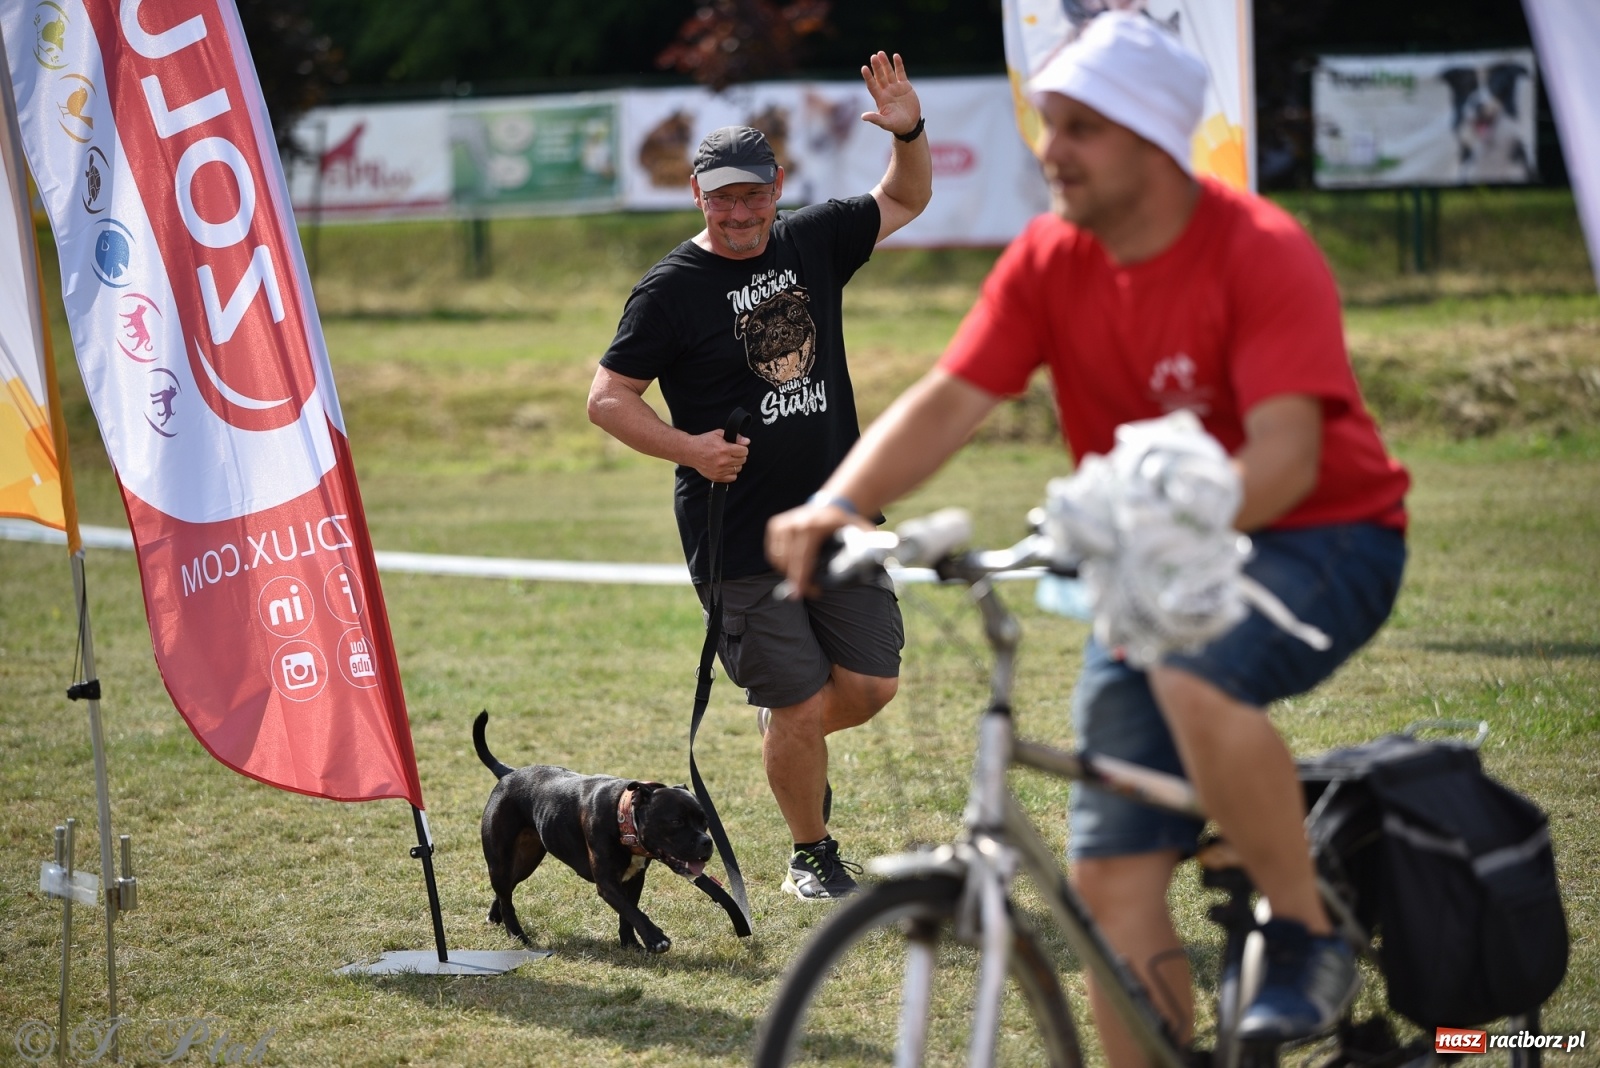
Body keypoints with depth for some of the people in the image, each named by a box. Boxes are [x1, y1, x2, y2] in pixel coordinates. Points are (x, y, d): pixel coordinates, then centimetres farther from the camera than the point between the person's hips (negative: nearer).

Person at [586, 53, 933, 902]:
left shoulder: (811, 243, 6)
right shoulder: (670, 289, -9)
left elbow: (905, 200, 20)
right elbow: (606, 398, -6)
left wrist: (908, 131, 0)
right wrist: (688, 448, -20)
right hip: (739, 539, -5)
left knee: (871, 684, 4)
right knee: (802, 707, -4)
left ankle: (782, 725, 37)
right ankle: (811, 856, 19)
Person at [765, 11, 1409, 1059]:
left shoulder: (1261, 254, -20)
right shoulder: (1048, 262, -3)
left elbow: (1286, 456, -28)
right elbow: (948, 400, -11)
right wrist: (837, 504, -28)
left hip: (1318, 539, -6)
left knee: (1196, 676, -37)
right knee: (1113, 875, -4)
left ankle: (1308, 940, -17)